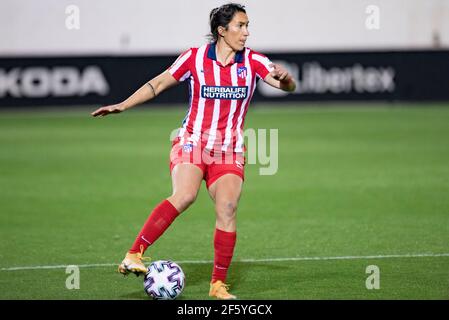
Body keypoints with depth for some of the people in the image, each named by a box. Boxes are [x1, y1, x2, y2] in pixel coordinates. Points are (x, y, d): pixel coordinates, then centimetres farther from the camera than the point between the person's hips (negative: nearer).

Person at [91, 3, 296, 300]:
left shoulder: (253, 61, 1)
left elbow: (289, 86, -6)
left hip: (229, 152, 2)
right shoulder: (195, 58, -3)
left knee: (227, 209, -14)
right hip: (192, 142, -2)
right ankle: (134, 255, -27)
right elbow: (157, 84, 6)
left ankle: (218, 284, -2)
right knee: (184, 196, -28)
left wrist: (285, 77, -30)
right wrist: (122, 105, 0)